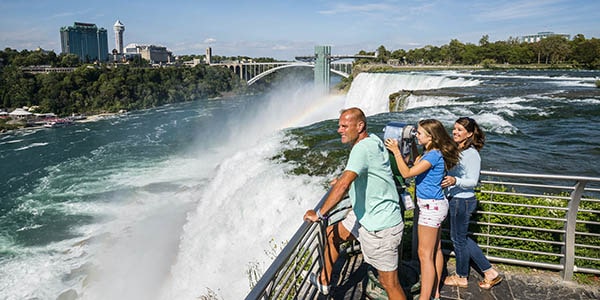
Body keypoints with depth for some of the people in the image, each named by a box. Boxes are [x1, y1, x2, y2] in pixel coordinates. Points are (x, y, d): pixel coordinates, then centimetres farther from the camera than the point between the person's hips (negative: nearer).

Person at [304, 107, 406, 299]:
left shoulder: (362, 148, -25)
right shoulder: (372, 139, 2)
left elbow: (343, 185, -36)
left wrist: (319, 214, -28)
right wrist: (343, 180, 25)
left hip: (380, 226, -10)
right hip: (365, 216, 10)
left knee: (390, 284, 1)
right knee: (331, 233, 23)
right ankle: (324, 282, 40)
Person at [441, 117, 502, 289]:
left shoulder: (471, 154, -17)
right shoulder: (455, 150, 7)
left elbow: (472, 181, -20)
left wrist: (455, 181, -36)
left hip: (462, 200, -9)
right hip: (454, 199, 9)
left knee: (459, 239, 7)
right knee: (461, 238, 18)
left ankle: (461, 277, 28)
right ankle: (490, 272, 28)